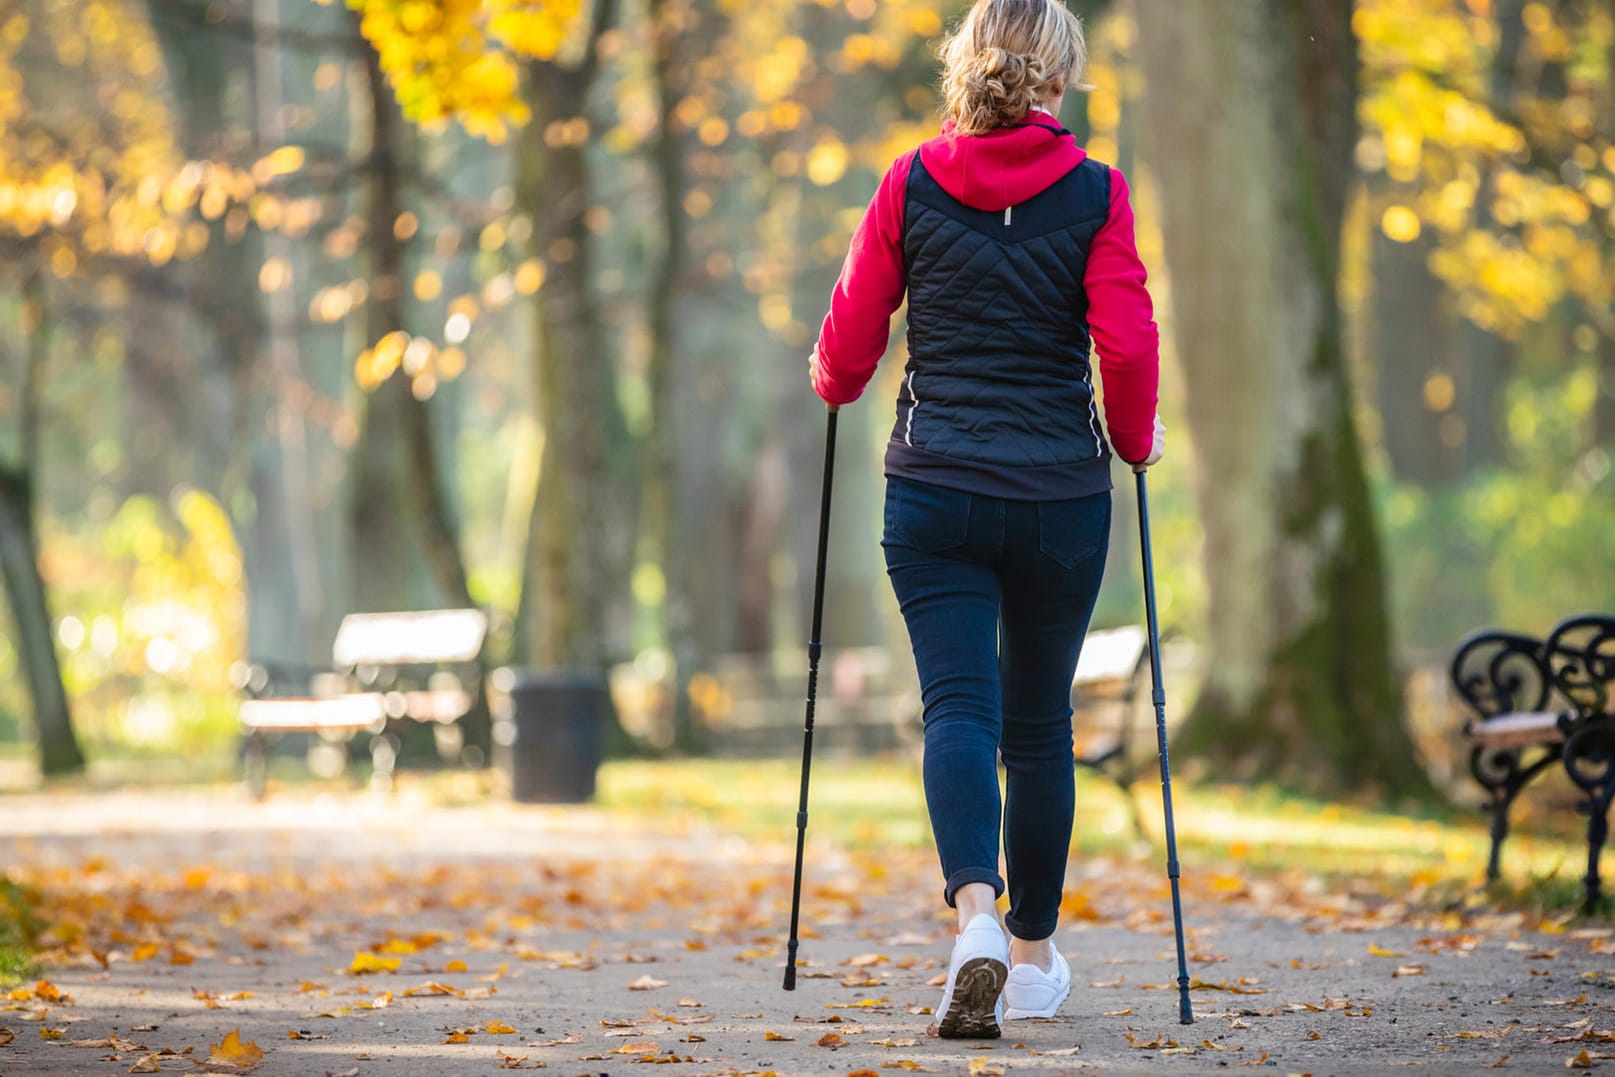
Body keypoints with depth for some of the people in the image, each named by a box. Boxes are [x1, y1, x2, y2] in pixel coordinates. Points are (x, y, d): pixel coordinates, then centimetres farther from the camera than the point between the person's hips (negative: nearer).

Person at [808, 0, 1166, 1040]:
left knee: (959, 707, -5)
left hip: (934, 492, 0)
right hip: (1060, 495, 0)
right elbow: (1127, 343, -9)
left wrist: (834, 385, 25)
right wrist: (1136, 438, 10)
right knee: (1038, 721, 13)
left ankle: (977, 913, -29)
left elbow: (851, 336, 3)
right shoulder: (1096, 194, -3)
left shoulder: (910, 186, 0)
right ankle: (1034, 954, 23)